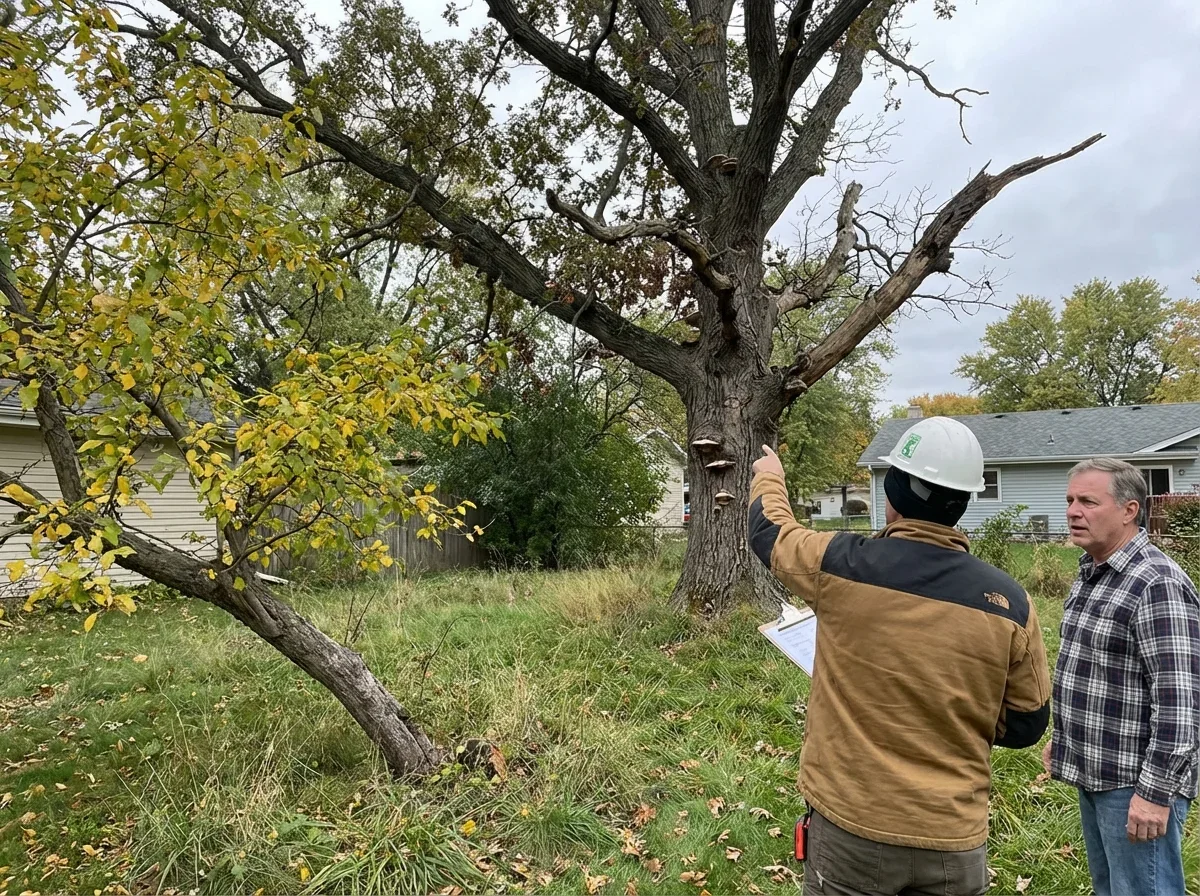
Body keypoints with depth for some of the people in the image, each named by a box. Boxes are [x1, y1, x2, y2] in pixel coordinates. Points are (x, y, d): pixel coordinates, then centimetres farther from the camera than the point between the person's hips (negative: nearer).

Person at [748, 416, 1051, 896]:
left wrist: (769, 480, 27)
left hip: (851, 825, -2)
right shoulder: (1009, 600, -8)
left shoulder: (842, 565, -15)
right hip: (954, 839, 3)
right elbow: (1026, 725, 3)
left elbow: (770, 531, 6)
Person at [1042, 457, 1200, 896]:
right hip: (1093, 774, 9)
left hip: (1135, 782, -9)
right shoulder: (1090, 573, 9)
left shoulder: (1157, 584, -20)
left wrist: (1157, 791, -22)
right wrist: (1063, 737, 21)